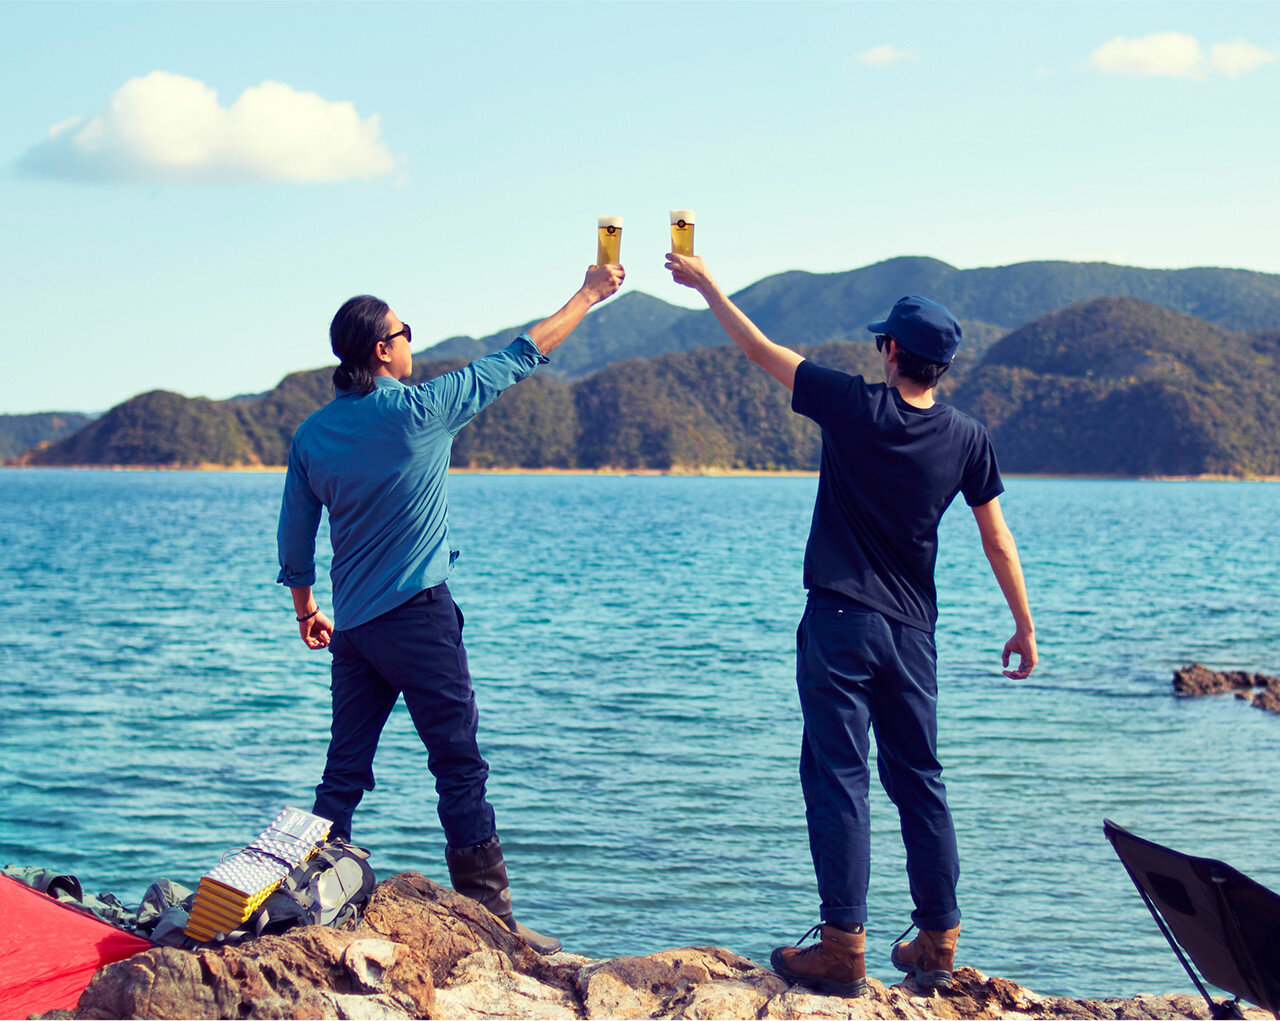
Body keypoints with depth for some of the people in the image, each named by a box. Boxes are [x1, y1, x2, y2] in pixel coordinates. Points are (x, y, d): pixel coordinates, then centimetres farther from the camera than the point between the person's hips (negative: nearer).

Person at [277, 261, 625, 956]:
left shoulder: (312, 434, 5)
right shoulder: (421, 409, -9)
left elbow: (294, 538, 12)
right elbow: (519, 357, 0)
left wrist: (306, 609, 27)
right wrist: (587, 296, 11)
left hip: (352, 624, 6)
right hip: (417, 613, -6)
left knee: (344, 773, 9)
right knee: (459, 766, -2)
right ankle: (490, 916, 0)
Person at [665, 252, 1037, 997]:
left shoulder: (854, 406, -7)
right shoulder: (967, 439, 2)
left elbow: (759, 350, 3)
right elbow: (998, 541, 7)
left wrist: (706, 285, 17)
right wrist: (1024, 626, 17)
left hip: (841, 620, -4)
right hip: (912, 632, 4)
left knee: (839, 776, -3)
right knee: (919, 780, 12)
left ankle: (844, 947, -6)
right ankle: (937, 944, 17)